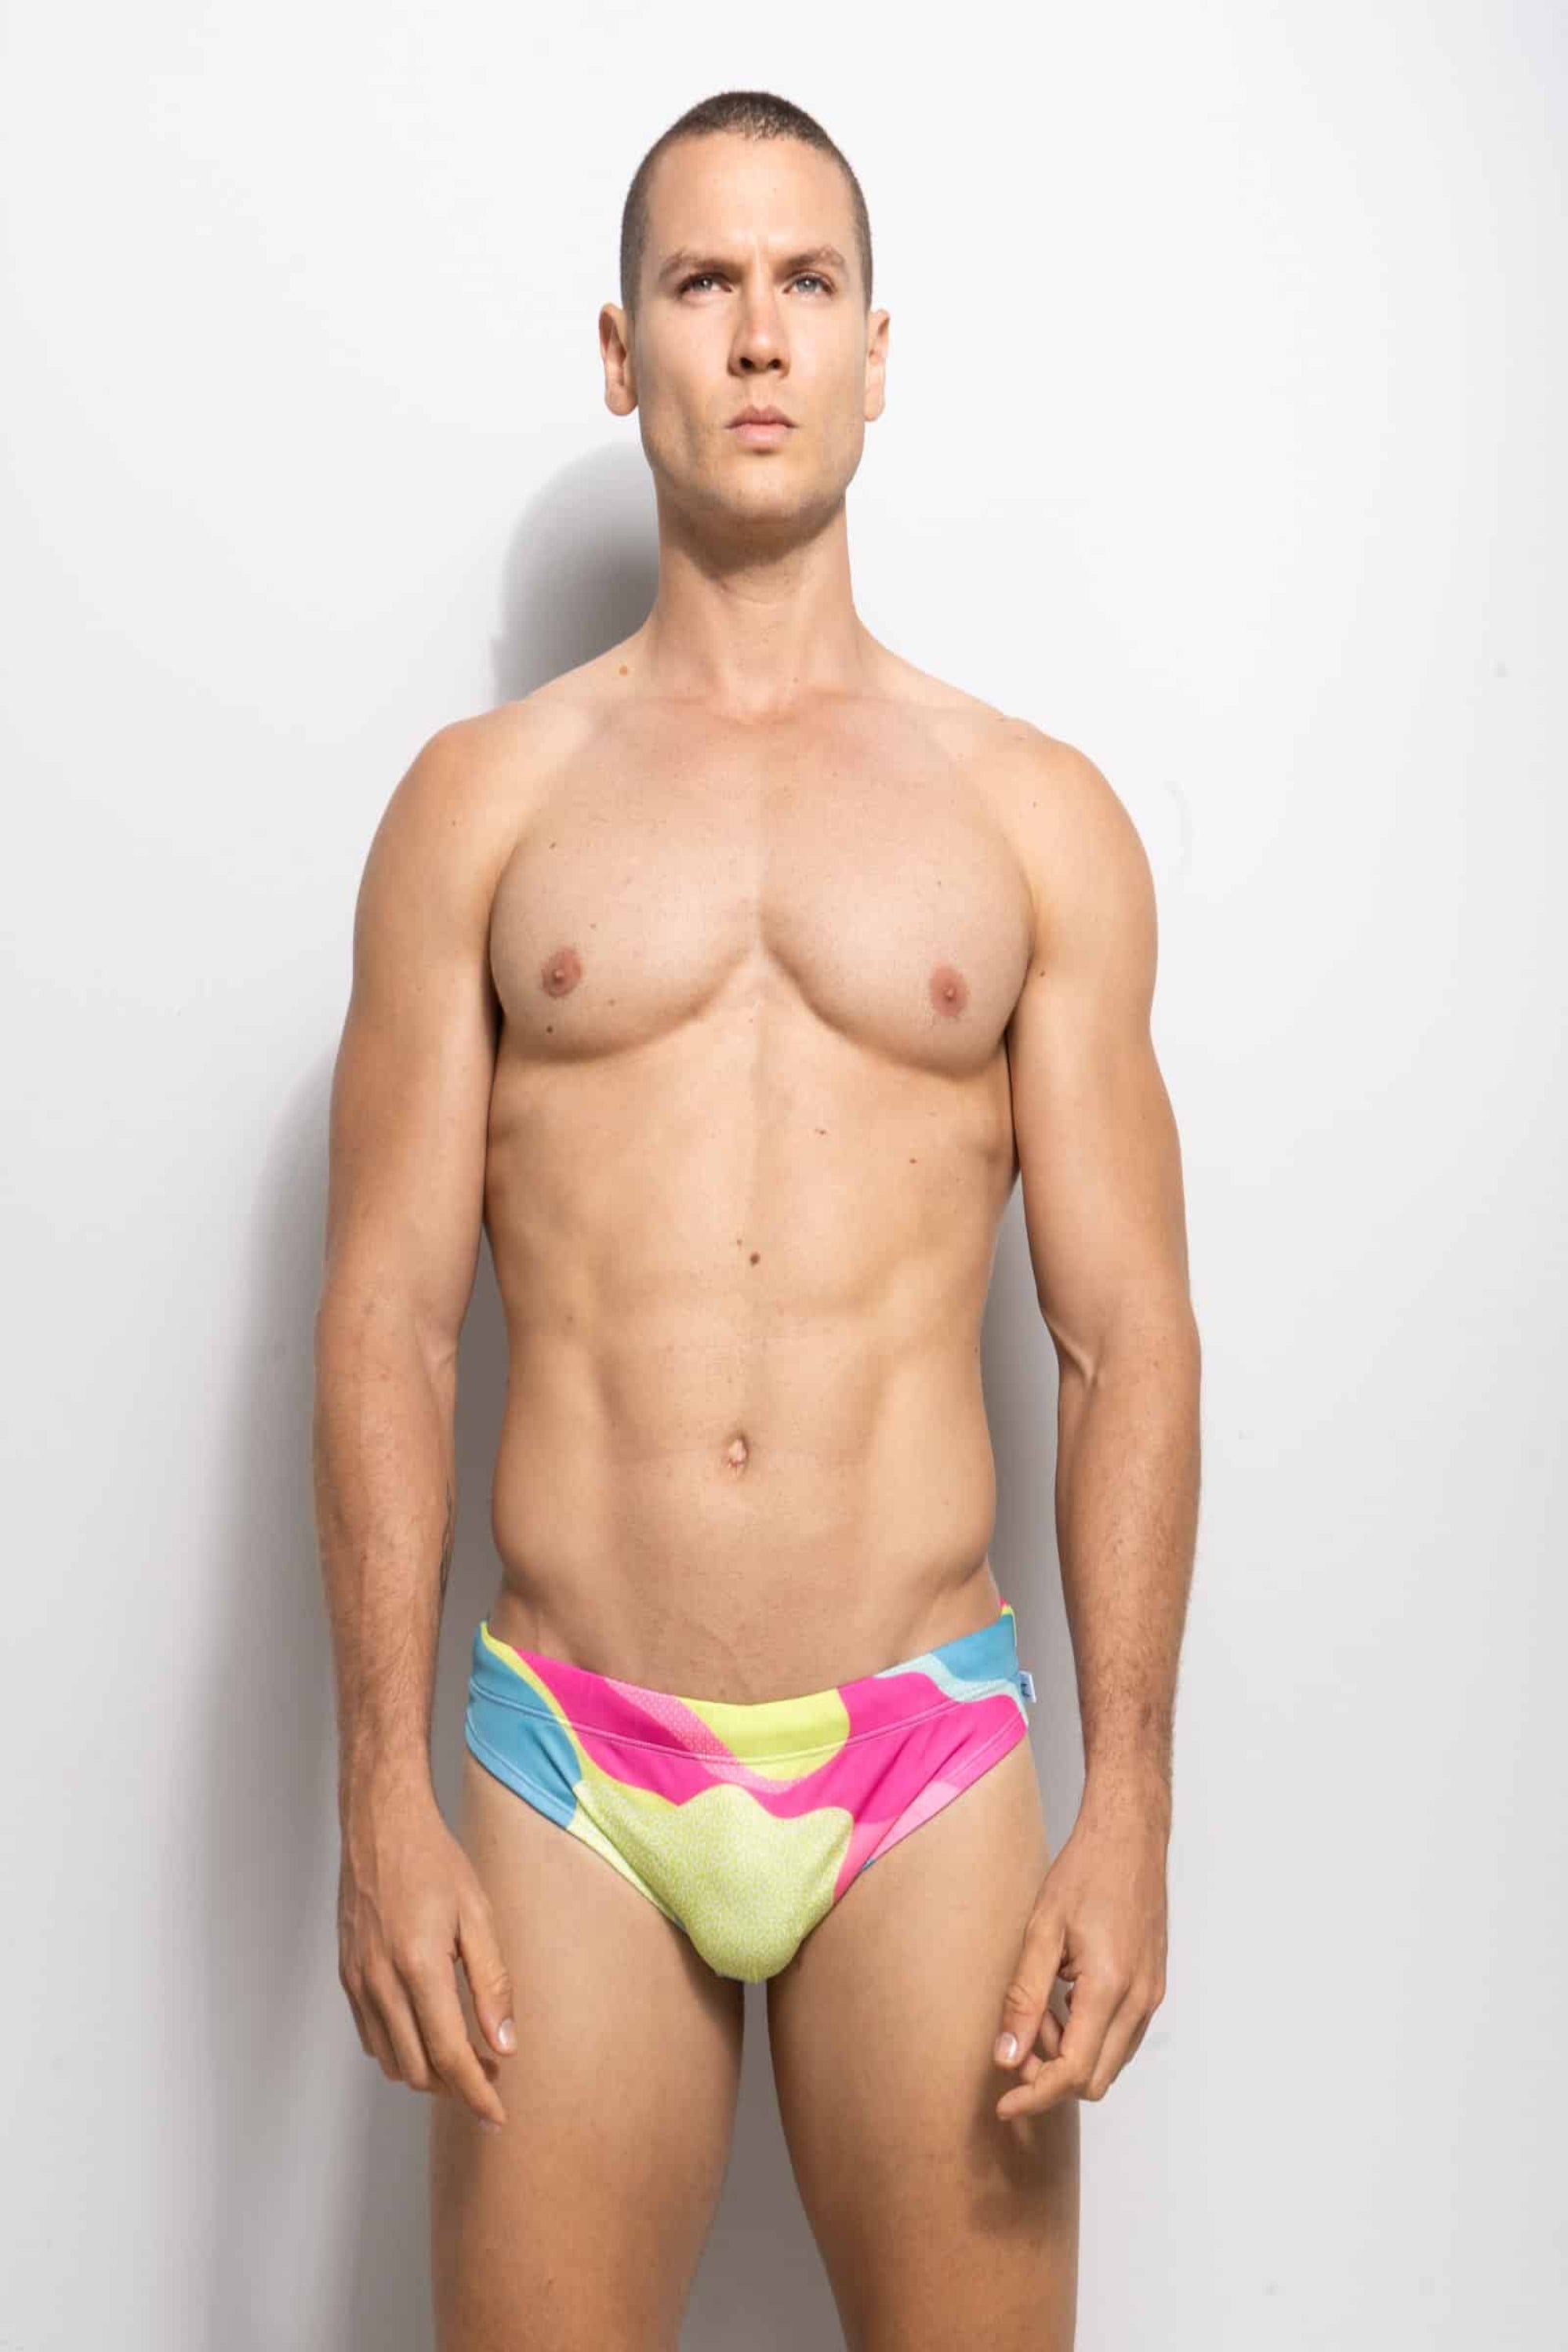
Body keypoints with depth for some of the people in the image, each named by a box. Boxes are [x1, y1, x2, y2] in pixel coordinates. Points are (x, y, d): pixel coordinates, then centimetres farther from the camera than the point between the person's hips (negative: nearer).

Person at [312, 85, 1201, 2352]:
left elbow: (1130, 1335, 2)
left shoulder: (1041, 814, 5)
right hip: (570, 1763, 0)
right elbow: (389, 1320, 1)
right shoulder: (481, 799, 5)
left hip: (930, 1766, 0)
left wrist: (1131, 1806, -5)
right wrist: (380, 1799, -5)